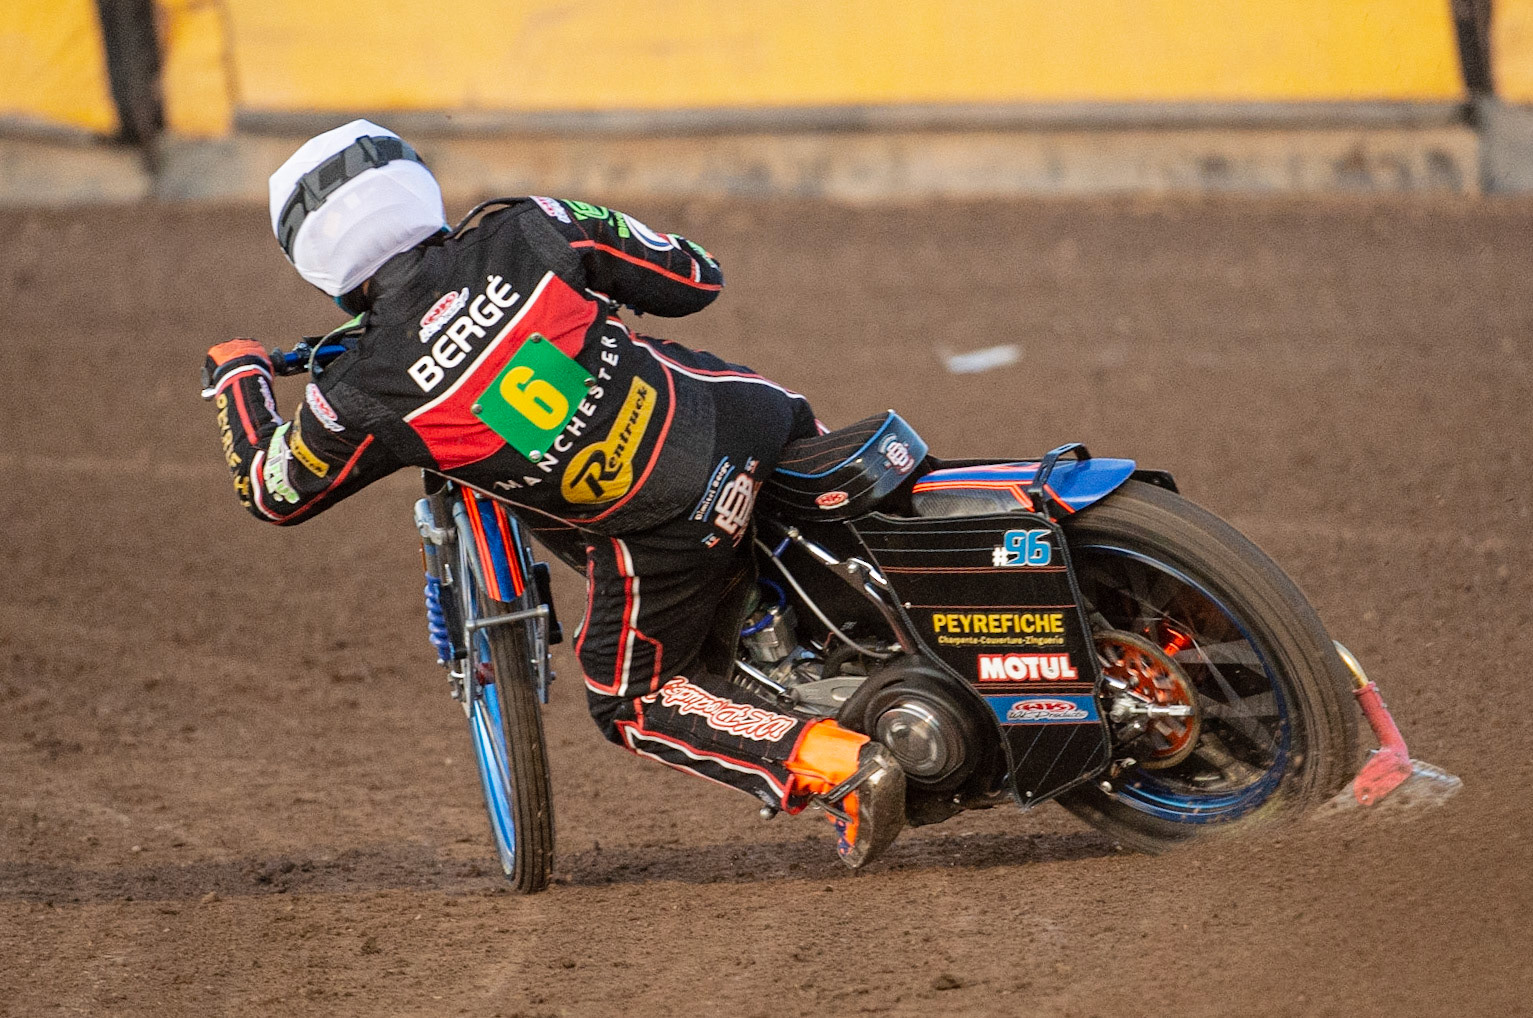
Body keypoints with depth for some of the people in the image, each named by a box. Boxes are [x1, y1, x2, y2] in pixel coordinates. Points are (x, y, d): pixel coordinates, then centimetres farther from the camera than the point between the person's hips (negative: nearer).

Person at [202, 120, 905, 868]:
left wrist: (236, 377, 28)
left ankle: (839, 766, 0)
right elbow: (693, 279, 6)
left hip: (662, 533, -3)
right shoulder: (522, 231, -4)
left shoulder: (362, 396, -9)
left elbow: (271, 492, 12)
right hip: (739, 422, 4)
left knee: (635, 703, 19)